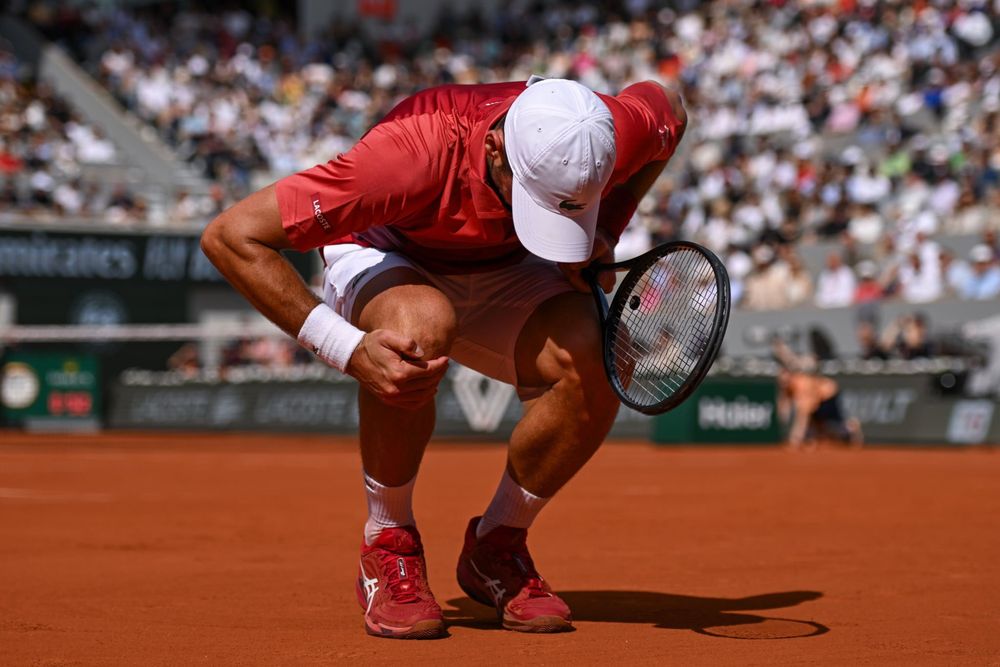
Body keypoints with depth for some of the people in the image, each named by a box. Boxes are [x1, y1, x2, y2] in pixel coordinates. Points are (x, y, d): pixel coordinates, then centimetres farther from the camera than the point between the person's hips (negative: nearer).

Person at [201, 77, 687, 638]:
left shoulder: (616, 135, -28)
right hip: (381, 262, -3)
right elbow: (231, 236, -38)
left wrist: (603, 237, -10)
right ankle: (388, 548, -17)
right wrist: (348, 350, -44)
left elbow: (670, 105, 0)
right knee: (421, 324, -40)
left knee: (595, 366, -28)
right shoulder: (416, 155, -40)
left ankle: (495, 548, -2)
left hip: (506, 275, 4)